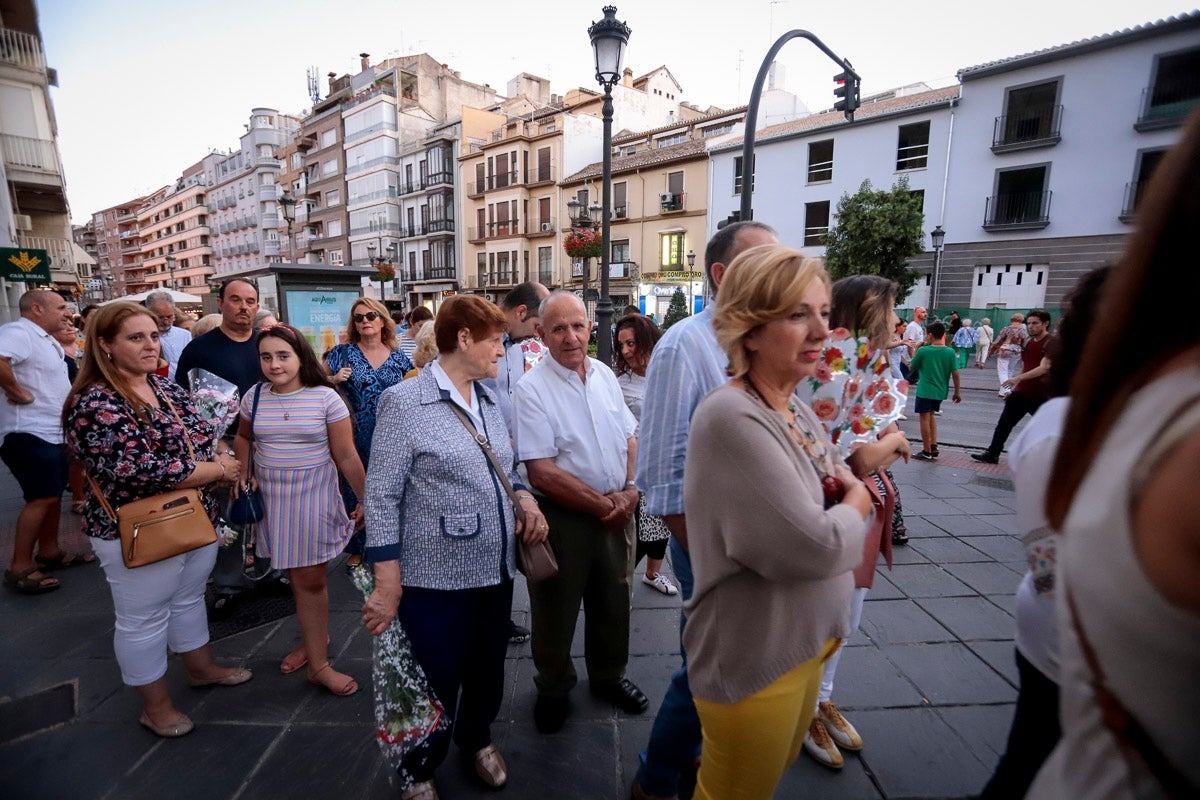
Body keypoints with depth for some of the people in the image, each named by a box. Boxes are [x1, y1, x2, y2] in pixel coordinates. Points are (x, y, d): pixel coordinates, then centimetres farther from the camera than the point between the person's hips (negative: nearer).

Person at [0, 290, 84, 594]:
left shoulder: (46, 340, 15)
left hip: (53, 432, 10)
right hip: (30, 433, -10)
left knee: (54, 493, 16)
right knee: (42, 498, -8)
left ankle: (49, 551, 29)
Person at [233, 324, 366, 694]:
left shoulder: (325, 397, -10)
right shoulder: (254, 397, 2)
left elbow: (346, 457, -8)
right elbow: (243, 438, 21)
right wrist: (245, 474, 5)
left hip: (314, 496, -3)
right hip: (272, 497, 3)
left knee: (310, 578, 2)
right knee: (298, 577, 12)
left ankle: (317, 664, 17)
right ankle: (315, 639, 34)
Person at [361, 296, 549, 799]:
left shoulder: (488, 400, 8)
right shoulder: (405, 402, -13)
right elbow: (381, 497, -13)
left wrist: (525, 497, -3)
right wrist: (388, 584, -16)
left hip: (496, 569, 6)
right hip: (436, 578, -6)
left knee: (488, 671, 22)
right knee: (435, 684, 11)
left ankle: (477, 739, 50)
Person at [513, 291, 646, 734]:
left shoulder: (605, 375, 3)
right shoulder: (532, 390, -16)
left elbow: (629, 439, 8)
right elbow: (542, 472, -20)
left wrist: (630, 490, -8)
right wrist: (602, 504, -16)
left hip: (616, 511, 5)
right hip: (563, 516, -5)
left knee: (613, 599, 21)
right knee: (556, 608, 13)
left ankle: (608, 676, 46)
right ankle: (553, 690, 40)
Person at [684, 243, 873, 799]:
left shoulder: (797, 410, 0)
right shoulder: (731, 418, -28)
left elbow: (842, 486, 12)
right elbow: (817, 546, -30)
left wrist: (846, 500, -11)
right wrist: (857, 505, -10)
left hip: (806, 642, 8)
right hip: (753, 662, -8)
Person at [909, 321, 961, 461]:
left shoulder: (923, 351, -13)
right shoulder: (950, 352, -2)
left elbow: (911, 368, -1)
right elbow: (955, 373, -1)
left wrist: (915, 350, 6)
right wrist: (958, 391, 8)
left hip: (925, 391, -5)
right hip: (940, 391, 5)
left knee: (924, 418, 3)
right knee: (931, 416, 23)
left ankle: (927, 452, 9)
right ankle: (934, 447, 21)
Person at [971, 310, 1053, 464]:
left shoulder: (1051, 343, -12)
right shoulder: (1028, 342, 11)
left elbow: (1043, 368, -23)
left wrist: (1018, 378, -32)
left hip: (1041, 395, -7)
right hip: (1021, 392, 7)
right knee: (1004, 423, 6)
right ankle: (992, 453, 12)